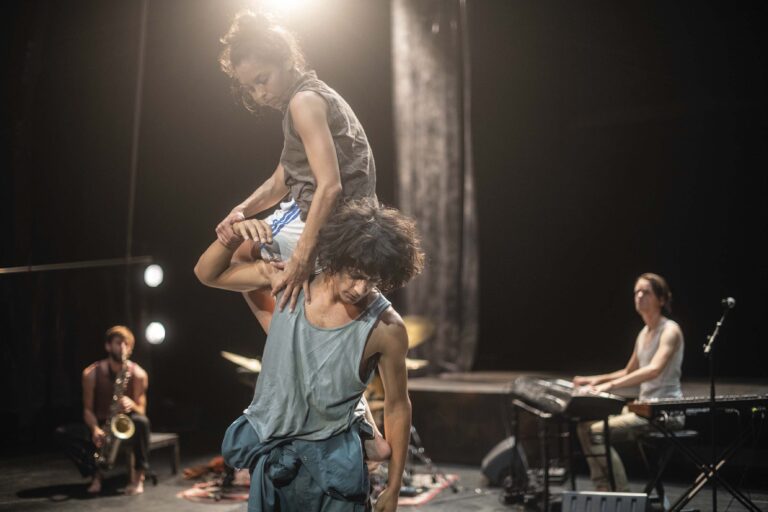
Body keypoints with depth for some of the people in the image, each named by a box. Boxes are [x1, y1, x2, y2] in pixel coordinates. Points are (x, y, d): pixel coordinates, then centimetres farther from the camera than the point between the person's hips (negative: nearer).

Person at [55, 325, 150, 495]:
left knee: (141, 422, -38)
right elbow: (88, 409, -6)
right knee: (63, 433, -24)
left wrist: (131, 404, -32)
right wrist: (95, 429, -27)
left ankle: (138, 476, -24)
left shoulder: (138, 374, -10)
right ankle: (95, 473, -14)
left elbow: (141, 411, -7)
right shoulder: (91, 373, -8)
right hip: (100, 425, 2)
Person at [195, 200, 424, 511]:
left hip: (331, 455, -3)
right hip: (270, 449, 3)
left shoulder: (386, 329, -20)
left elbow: (397, 407, -7)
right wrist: (233, 236, -21)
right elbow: (208, 274, -1)